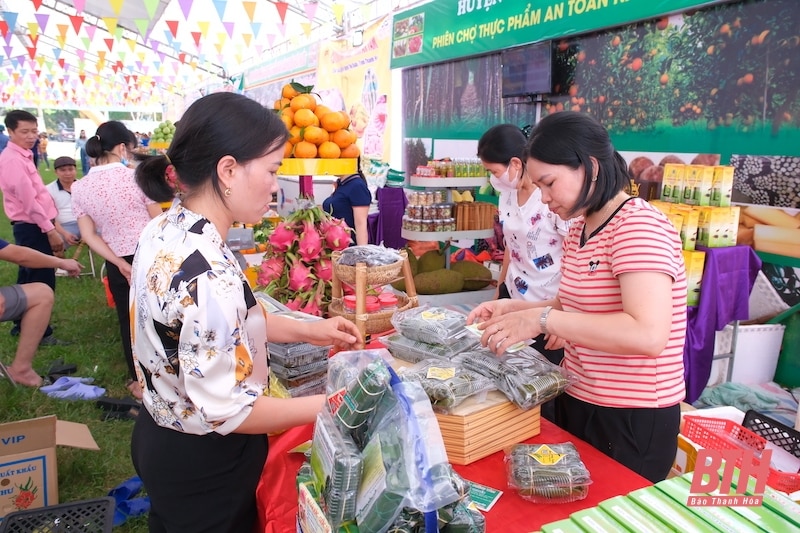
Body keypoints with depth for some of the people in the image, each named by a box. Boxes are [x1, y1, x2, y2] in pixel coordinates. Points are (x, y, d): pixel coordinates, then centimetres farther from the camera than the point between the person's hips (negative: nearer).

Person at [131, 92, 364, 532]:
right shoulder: (209, 275, -34)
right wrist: (334, 403, -19)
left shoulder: (164, 230, -4)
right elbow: (226, 411, -28)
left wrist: (306, 330, 4)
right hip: (203, 468, -8)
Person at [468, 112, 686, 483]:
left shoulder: (639, 226, -21)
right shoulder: (578, 231, 6)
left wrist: (541, 319, -31)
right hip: (576, 403, 8)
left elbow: (648, 335, -32)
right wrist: (515, 308, 0)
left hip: (634, 420, -8)